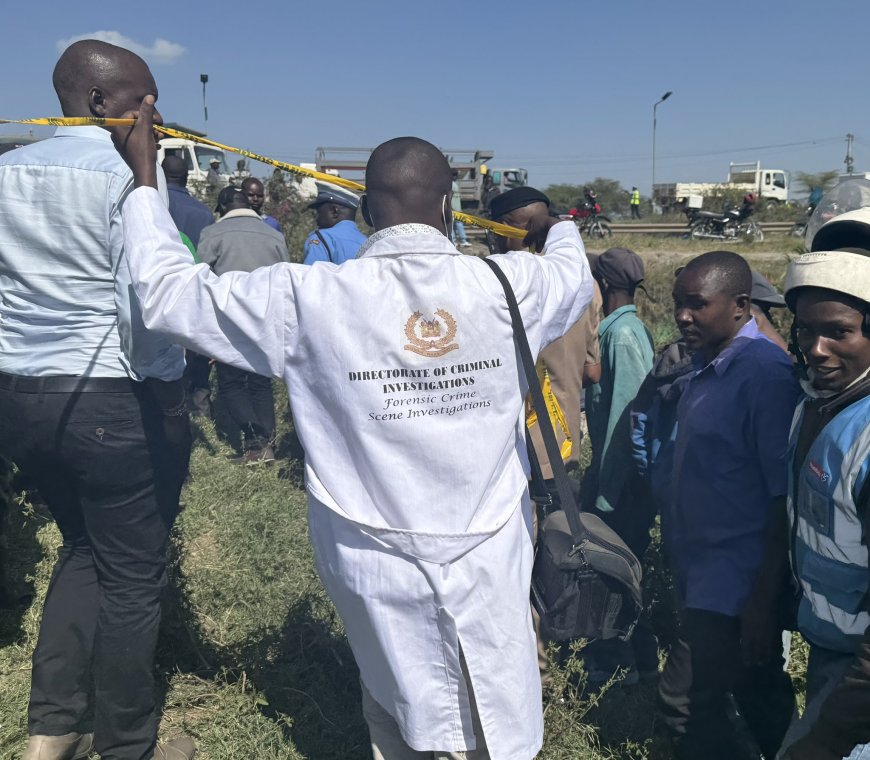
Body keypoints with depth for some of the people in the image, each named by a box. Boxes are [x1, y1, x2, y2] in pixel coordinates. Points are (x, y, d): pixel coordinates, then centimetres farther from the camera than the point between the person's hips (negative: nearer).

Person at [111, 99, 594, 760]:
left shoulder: (309, 299, -16)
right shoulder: (507, 285, -10)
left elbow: (170, 291, -4)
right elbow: (574, 273, 14)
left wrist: (144, 176, 9)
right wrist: (559, 228, 38)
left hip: (375, 561, 0)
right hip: (486, 559, 1)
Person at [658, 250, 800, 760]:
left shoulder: (765, 373, -19)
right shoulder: (706, 365, 6)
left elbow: (786, 497, -20)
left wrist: (764, 601, -19)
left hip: (736, 581, -8)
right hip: (702, 569, 8)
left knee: (686, 701, -3)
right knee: (759, 695, 21)